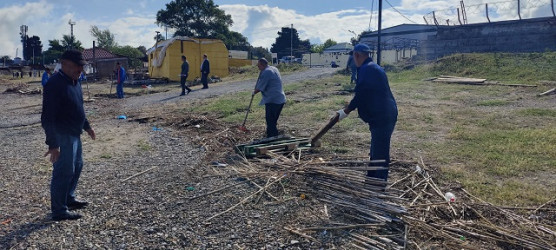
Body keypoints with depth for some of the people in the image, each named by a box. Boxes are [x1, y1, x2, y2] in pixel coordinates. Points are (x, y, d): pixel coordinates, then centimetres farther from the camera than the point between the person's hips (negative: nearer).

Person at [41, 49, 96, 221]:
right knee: (64, 172, -3)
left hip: (74, 134, 10)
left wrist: (86, 126, 26)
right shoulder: (55, 84, -21)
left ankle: (69, 199, 36)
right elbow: (48, 117, -24)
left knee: (77, 166, 20)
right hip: (63, 136, -10)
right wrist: (53, 144, -26)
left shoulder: (74, 81, 8)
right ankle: (59, 211, 9)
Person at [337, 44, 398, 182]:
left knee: (380, 153, -4)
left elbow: (360, 96, -20)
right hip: (383, 115, 11)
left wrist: (345, 111, -10)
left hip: (382, 117, -11)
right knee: (376, 151, 20)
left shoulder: (366, 69, -16)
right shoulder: (373, 67, 17)